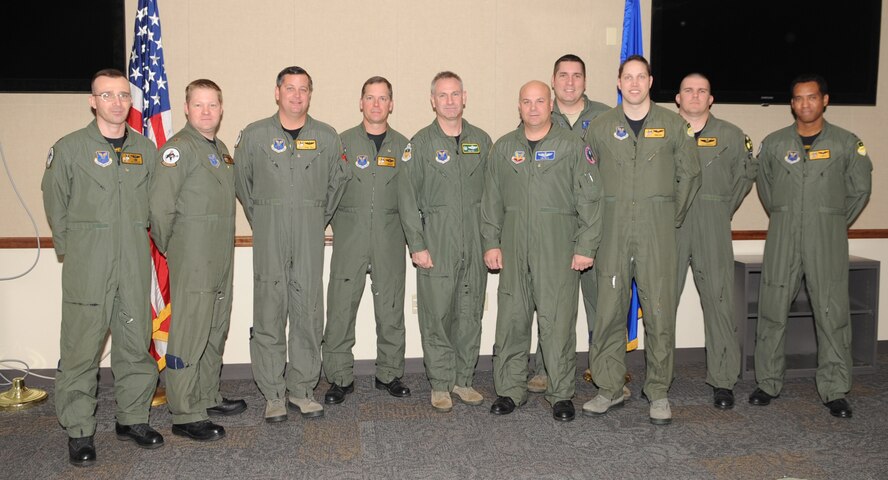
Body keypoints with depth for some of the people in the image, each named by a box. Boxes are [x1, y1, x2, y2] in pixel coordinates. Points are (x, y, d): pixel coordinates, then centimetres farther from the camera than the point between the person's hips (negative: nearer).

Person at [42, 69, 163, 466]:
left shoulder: (146, 149, 8)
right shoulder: (68, 148, -1)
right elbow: (55, 203, 6)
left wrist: (136, 237, 13)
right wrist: (69, 248, 7)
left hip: (135, 266, 3)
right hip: (86, 267, -3)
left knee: (136, 344, 9)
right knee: (81, 349, 0)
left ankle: (133, 419, 23)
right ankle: (79, 431, 12)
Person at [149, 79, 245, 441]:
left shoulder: (221, 149, 14)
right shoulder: (179, 148, -12)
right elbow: (160, 205, -19)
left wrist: (224, 241, 13)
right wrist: (167, 247, -9)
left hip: (221, 258, 9)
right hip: (192, 260, -9)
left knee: (216, 330, 16)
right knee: (189, 335, -4)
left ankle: (208, 398, 30)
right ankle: (185, 415, 5)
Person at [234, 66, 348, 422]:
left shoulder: (327, 137, 7)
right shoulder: (253, 135, 3)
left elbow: (336, 183, 16)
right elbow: (242, 184, 12)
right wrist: (262, 222, 12)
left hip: (310, 239, 1)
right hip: (269, 239, -1)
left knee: (308, 314, 4)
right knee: (269, 315, 1)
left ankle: (302, 390, 16)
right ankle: (273, 394, 12)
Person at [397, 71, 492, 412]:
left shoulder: (481, 141, 11)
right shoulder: (421, 143, 0)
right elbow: (407, 198, -3)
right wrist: (416, 245, -9)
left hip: (475, 243, 3)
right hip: (436, 243, -3)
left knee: (470, 313, 9)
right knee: (437, 314, 0)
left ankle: (463, 379, 21)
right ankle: (440, 384, 12)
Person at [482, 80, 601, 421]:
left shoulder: (573, 147, 3)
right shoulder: (503, 148, 13)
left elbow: (589, 200, 0)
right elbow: (491, 201, 14)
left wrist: (586, 247, -6)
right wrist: (491, 243, 7)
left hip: (558, 249, -3)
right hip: (513, 247, 3)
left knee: (557, 321, -2)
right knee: (511, 319, 5)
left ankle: (561, 394, 11)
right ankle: (510, 390, 18)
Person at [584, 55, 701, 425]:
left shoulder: (673, 125, 7)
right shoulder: (599, 127, 8)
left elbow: (689, 175, 11)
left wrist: (673, 219, 8)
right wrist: (598, 221, 7)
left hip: (658, 232, 0)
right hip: (613, 232, 1)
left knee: (660, 312, 0)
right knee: (608, 310, 2)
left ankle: (658, 393, 12)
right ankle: (609, 389, 14)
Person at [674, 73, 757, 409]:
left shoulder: (731, 136, 9)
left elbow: (746, 174, 19)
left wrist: (724, 209, 11)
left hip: (713, 229, 0)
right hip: (668, 226, 0)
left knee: (719, 300, -2)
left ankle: (723, 380, 8)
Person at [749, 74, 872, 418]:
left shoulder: (847, 143, 4)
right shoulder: (774, 143, 7)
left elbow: (861, 189, 11)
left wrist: (837, 223, 11)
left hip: (828, 238, -1)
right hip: (782, 234, 1)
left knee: (832, 312, -2)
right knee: (772, 309, 3)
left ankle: (835, 390, 8)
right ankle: (768, 383, 14)